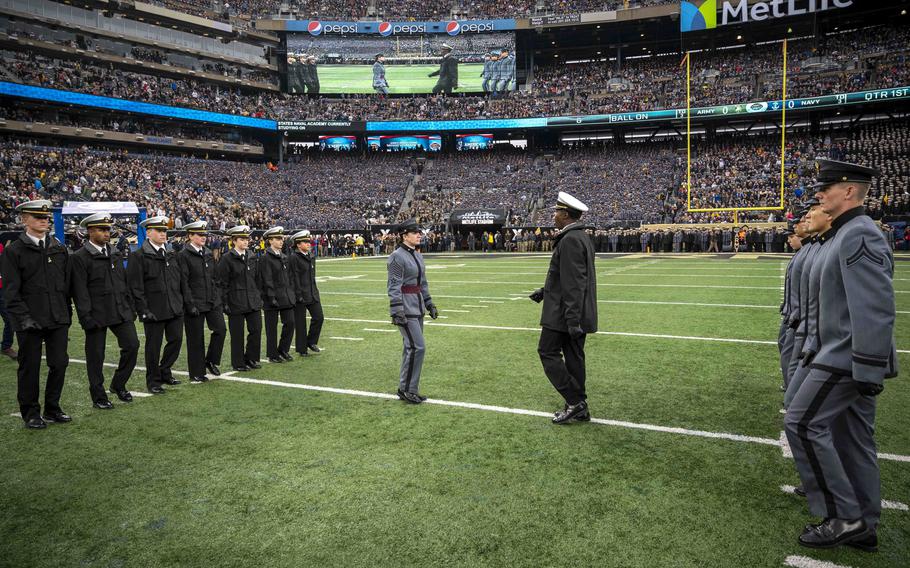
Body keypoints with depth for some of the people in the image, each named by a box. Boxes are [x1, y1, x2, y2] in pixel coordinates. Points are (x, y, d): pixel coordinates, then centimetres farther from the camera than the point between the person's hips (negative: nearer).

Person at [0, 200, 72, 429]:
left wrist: (66, 316, 10)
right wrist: (24, 317, -16)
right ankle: (31, 413, 19)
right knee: (30, 367, 6)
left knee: (59, 363, 6)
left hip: (58, 319, 4)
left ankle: (52, 409, 22)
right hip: (30, 322, -4)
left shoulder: (59, 248, 10)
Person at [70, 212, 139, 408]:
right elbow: (79, 291, -10)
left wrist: (131, 307, 13)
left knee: (132, 345, -1)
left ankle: (118, 384, 19)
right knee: (96, 355, 4)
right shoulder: (80, 258, -6)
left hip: (121, 311, 5)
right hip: (97, 315, -5)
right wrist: (86, 317, -14)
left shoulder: (115, 253, 12)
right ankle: (98, 397, 17)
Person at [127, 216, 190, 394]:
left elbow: (181, 281, 15)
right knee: (154, 346, 5)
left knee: (176, 340, 9)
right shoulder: (138, 256, -7)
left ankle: (164, 372, 29)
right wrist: (143, 310, -16)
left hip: (175, 308, 6)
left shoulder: (172, 254, 11)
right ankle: (153, 381, 18)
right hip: (154, 311, -5)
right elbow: (135, 286, -11)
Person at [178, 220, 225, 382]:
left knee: (220, 329, -4)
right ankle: (197, 373, 15)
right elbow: (183, 283, -12)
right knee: (196, 339, 3)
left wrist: (218, 298, 10)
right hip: (195, 304, -6)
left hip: (212, 301, 6)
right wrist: (190, 305, -16)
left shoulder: (208, 254, 11)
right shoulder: (183, 255, -8)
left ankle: (211, 361, 17)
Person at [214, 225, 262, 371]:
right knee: (237, 334, 4)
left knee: (256, 330, 6)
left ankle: (251, 358, 22)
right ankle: (238, 363, 16)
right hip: (236, 303, -5)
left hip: (253, 302, 5)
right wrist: (224, 303, -12)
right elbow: (221, 283, -8)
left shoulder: (251, 257, 9)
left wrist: (259, 297, 12)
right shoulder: (227, 258, -8)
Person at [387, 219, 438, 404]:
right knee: (417, 347, -11)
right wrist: (396, 311, -21)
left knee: (411, 348, 12)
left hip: (417, 306, 9)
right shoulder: (397, 257, -13)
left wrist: (429, 303, 18)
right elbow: (394, 287, -17)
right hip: (405, 307, -9)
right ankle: (406, 389, 0)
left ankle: (408, 390, 20)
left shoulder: (417, 255, 13)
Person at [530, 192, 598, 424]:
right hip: (579, 313, 10)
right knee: (573, 356, 13)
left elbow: (574, 283, -24)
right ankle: (579, 409, 20)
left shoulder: (570, 240, -19)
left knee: (548, 352, -2)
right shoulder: (582, 237, 14)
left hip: (563, 312, -10)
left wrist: (571, 318, -25)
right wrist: (546, 291, 22)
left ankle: (575, 402, 0)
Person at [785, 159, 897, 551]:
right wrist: (813, 346, 22)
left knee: (802, 423, -7)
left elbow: (876, 310, -24)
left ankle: (843, 517, 2)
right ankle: (862, 527, 24)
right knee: (852, 438, 14)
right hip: (840, 354, 10)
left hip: (848, 358, -10)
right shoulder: (841, 235, 14)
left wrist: (869, 370, -23)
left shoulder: (859, 235, -18)